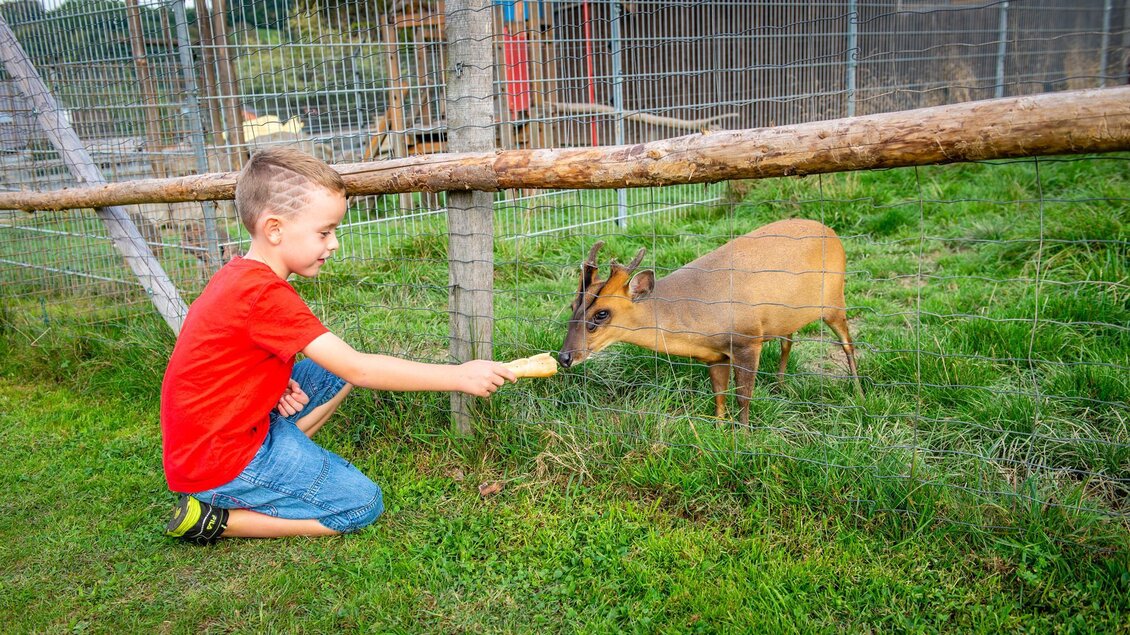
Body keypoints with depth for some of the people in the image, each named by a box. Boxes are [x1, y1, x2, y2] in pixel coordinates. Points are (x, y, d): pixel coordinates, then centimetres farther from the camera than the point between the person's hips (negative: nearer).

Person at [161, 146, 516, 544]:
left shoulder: (240, 274, 4)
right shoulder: (266, 295, -27)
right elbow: (358, 368, -28)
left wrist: (277, 381, -5)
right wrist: (458, 376, -25)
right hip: (216, 465, -9)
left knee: (336, 374, 10)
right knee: (363, 505, -5)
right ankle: (216, 518, -4)